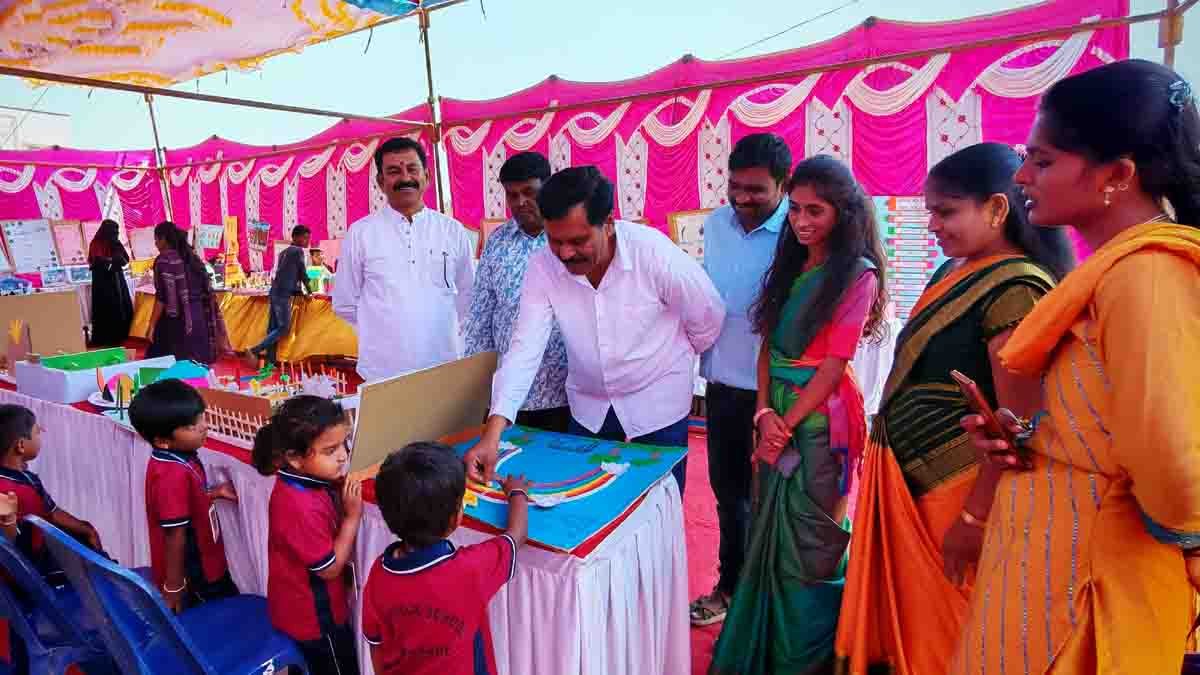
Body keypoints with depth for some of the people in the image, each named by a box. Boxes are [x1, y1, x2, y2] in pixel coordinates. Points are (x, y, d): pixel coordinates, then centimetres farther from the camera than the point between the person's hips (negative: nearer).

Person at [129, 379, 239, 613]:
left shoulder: (177, 457, -3)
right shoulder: (173, 474, -31)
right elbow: (175, 534, -25)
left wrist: (215, 493, 1)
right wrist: (174, 585, -18)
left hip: (203, 564, 9)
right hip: (190, 575, -9)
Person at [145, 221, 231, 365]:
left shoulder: (164, 260, -9)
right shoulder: (191, 255, 10)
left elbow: (162, 297, -15)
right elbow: (206, 291, 11)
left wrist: (152, 325, -10)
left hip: (176, 320, -7)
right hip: (198, 317, 7)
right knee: (195, 362, 11)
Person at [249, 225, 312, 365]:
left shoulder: (284, 252, 23)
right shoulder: (298, 251, -3)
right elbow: (302, 274, -1)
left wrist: (301, 292, 29)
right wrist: (309, 292, 12)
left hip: (275, 293, 9)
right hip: (283, 295, -9)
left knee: (273, 328, 7)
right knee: (283, 327, -7)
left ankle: (270, 361, 7)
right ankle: (255, 350, -13)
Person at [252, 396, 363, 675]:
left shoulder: (301, 484, -9)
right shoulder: (302, 507, -37)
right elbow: (330, 568, -25)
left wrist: (338, 490, -9)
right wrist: (353, 515, -24)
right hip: (314, 617, -8)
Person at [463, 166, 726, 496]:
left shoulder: (654, 252, -24)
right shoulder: (543, 266, -16)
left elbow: (708, 320, -9)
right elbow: (525, 348, -21)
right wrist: (494, 431, -32)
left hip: (657, 406, -2)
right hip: (588, 410, 3)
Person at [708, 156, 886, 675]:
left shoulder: (856, 275, -9)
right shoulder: (789, 266, 10)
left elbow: (833, 365, -14)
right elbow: (768, 345, 5)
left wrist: (787, 425, -13)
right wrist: (765, 413, -7)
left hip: (820, 421, -6)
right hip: (776, 414, 6)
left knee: (807, 543, 6)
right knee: (768, 535, 17)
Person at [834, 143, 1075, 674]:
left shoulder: (1016, 288, -18)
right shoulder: (952, 272, 8)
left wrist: (975, 518, -19)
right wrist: (881, 448, 16)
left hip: (957, 489, -8)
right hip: (908, 479, 8)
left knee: (941, 630, 11)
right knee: (906, 614, 21)